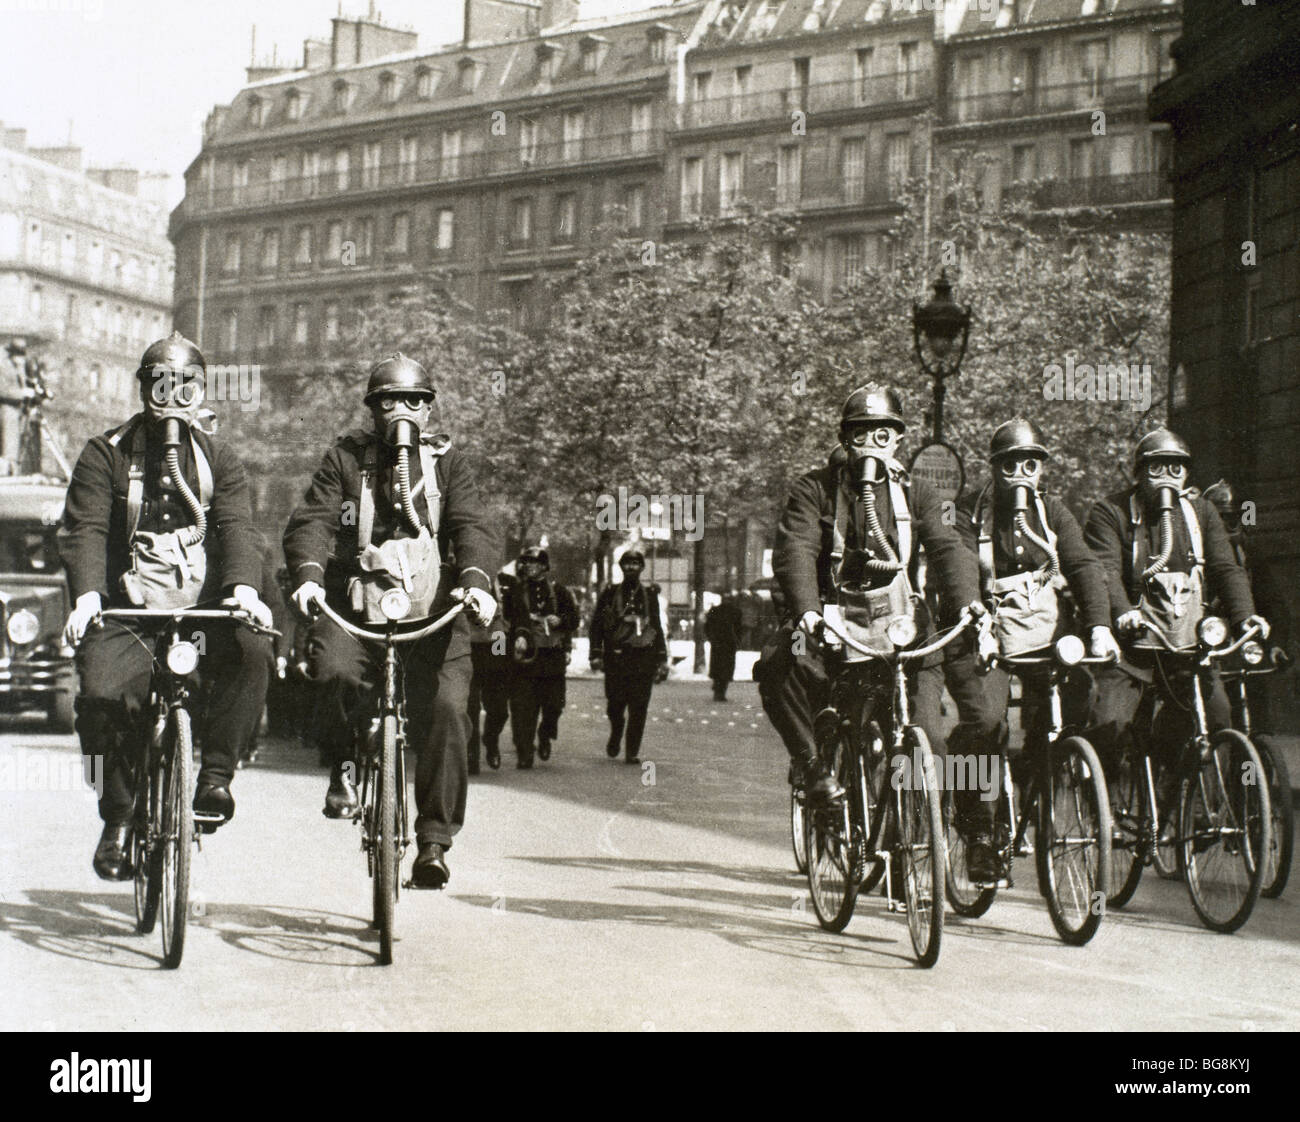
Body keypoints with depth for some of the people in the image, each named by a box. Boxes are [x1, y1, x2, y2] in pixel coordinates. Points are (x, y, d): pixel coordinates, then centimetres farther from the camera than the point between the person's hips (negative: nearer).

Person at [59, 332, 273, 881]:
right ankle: (119, 814, -2)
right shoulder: (105, 454, 7)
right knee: (103, 691, -24)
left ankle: (215, 774, -16)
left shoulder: (219, 459, 12)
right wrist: (87, 595, -24)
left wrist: (243, 587, -23)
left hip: (204, 606, 1)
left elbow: (236, 526, -3)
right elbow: (85, 528, -5)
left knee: (252, 648, -29)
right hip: (129, 609, -1)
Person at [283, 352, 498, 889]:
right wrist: (308, 573, -22)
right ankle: (343, 761, 0)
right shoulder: (346, 458, 12)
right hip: (356, 601, 0)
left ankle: (435, 840, -10)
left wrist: (476, 579, -22)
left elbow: (473, 527, -1)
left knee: (445, 708, -19)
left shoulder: (447, 463, 13)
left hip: (432, 604, 0)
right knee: (337, 673, -31)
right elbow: (312, 520, -1)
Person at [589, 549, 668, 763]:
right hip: (616, 657, -1)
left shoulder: (650, 594, 11)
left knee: (639, 709, -3)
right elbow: (596, 625, 5)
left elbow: (658, 627, 14)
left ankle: (633, 751, 4)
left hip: (644, 659, 1)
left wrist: (662, 659, 9)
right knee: (615, 705, 0)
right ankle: (615, 736, 30)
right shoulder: (610, 593, 6)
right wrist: (596, 655, -4)